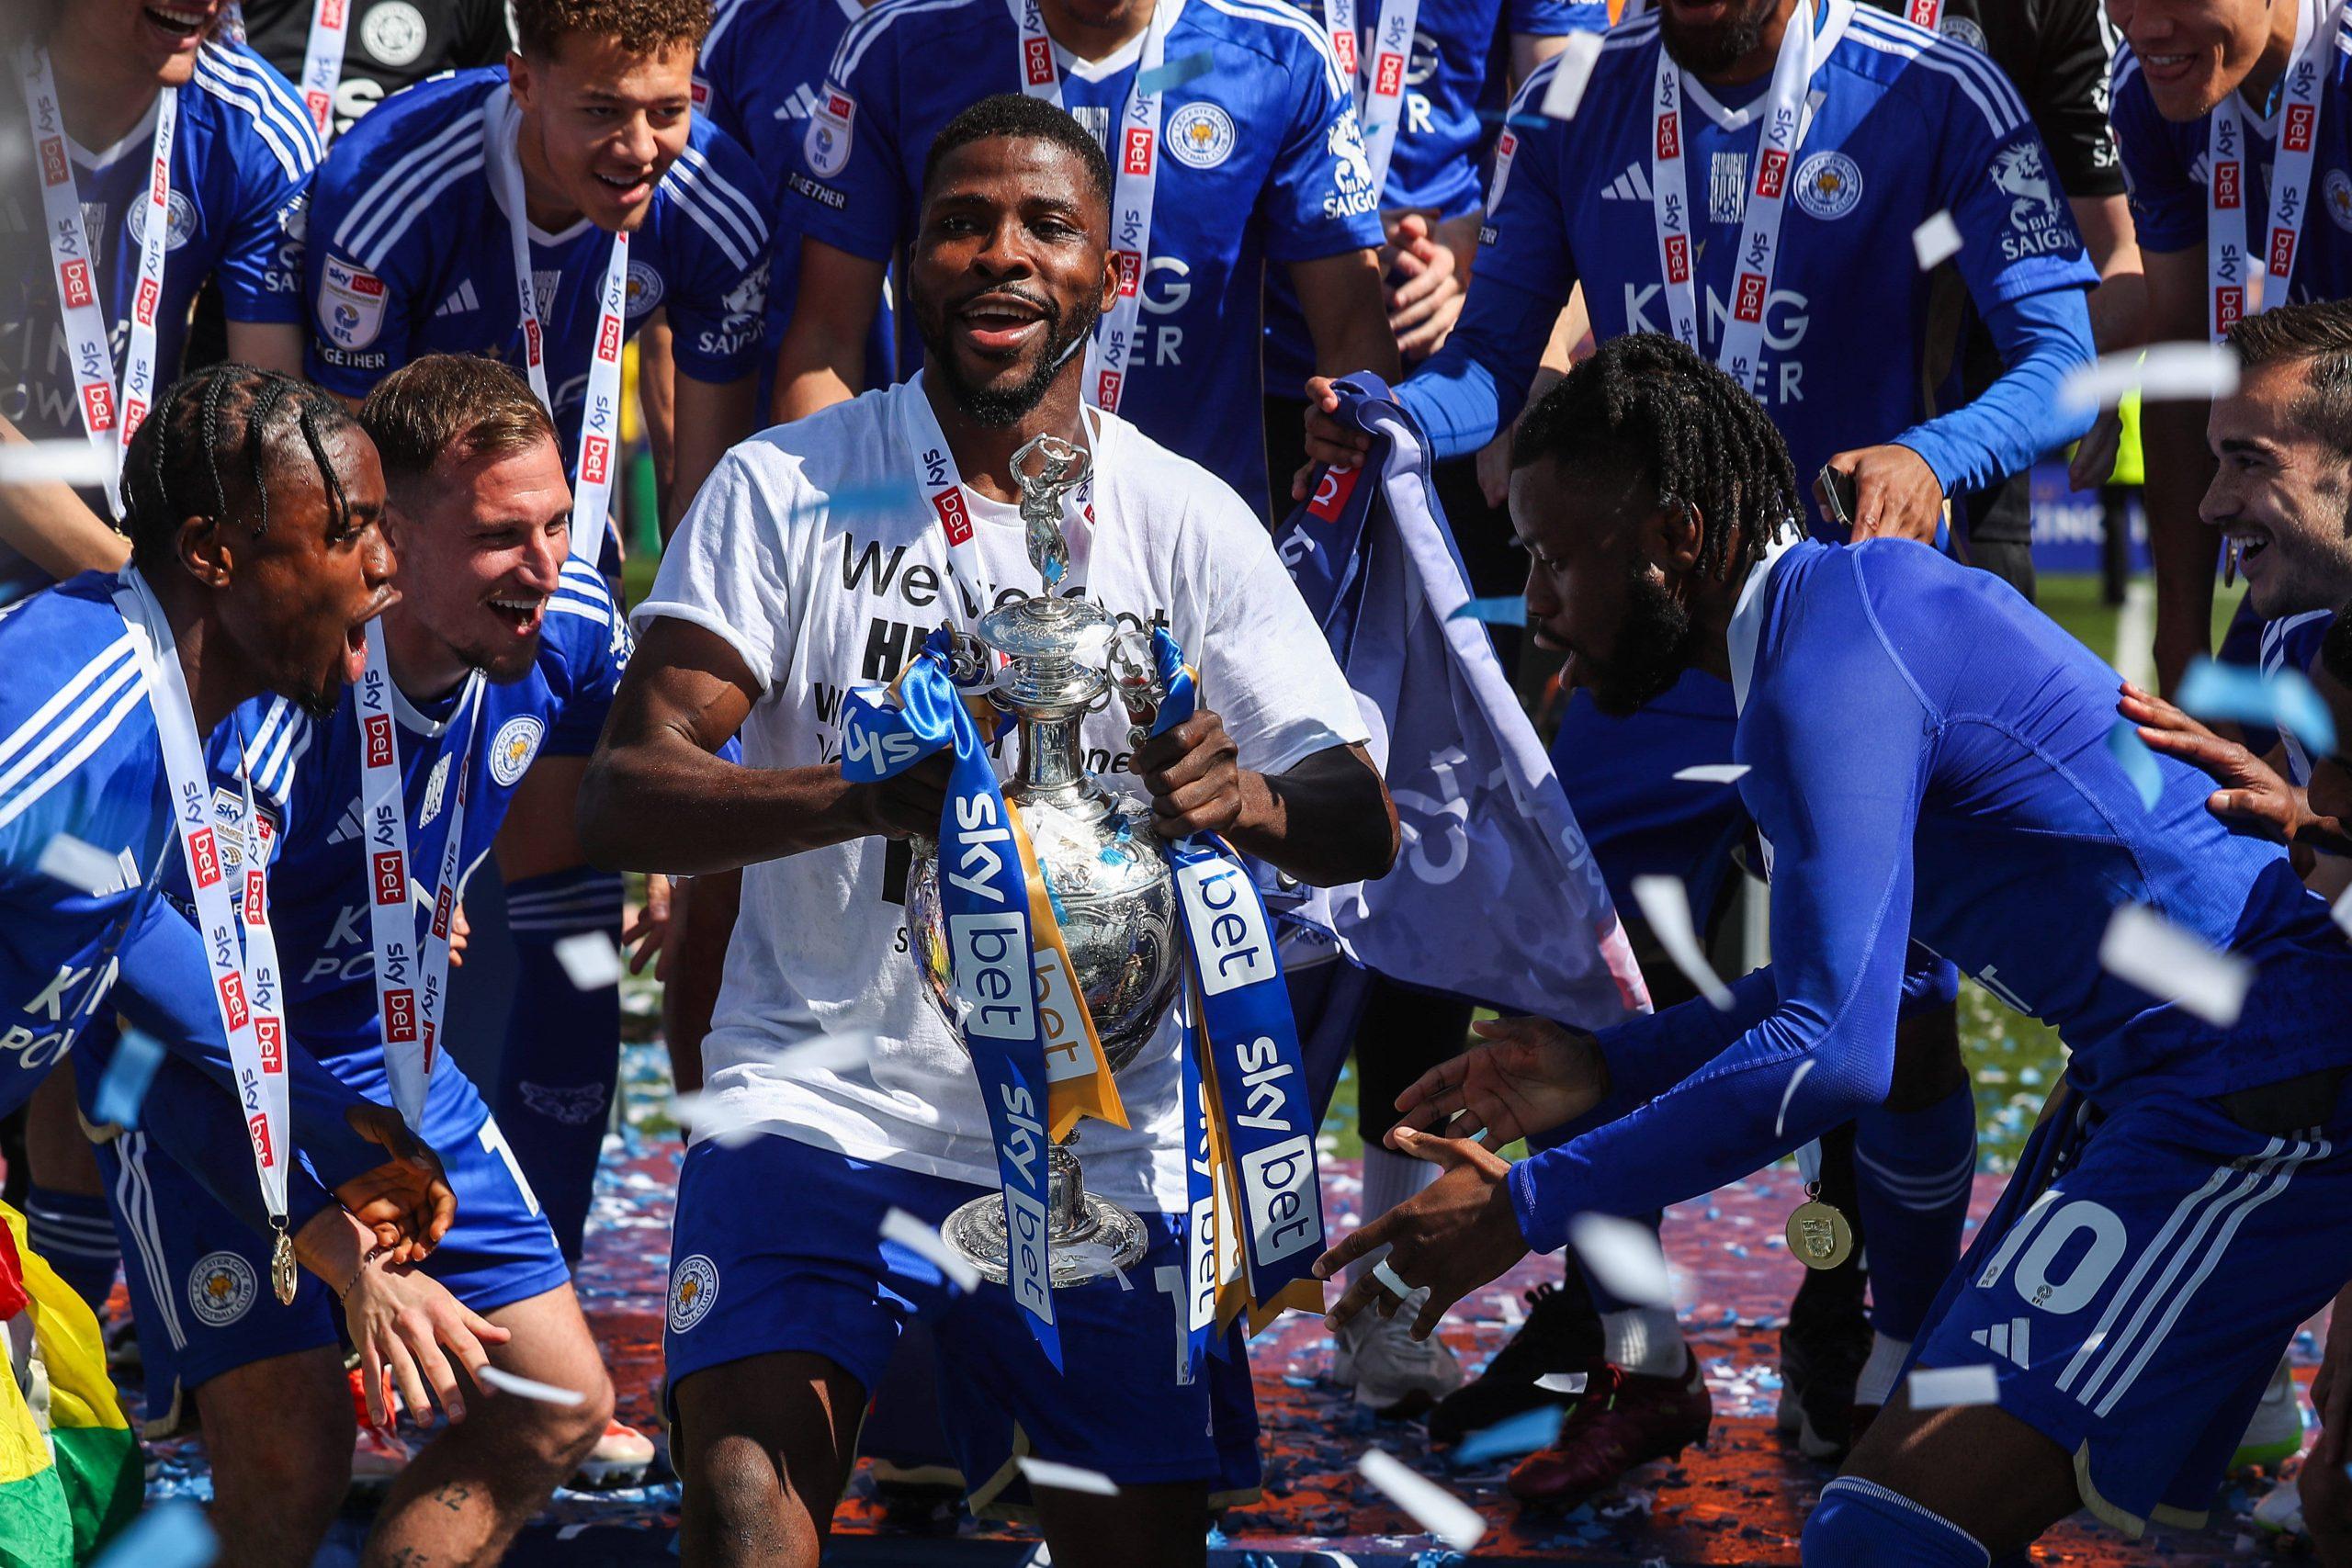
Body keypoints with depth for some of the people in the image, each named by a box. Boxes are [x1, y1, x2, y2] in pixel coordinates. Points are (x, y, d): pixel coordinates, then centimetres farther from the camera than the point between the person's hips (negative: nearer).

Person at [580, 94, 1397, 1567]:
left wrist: (1246, 798, -25)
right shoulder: (787, 489, -2)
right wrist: (873, 797, -29)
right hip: (820, 1096, -2)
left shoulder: (1188, 521, 3)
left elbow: (1365, 821, -1)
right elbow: (627, 795, -11)